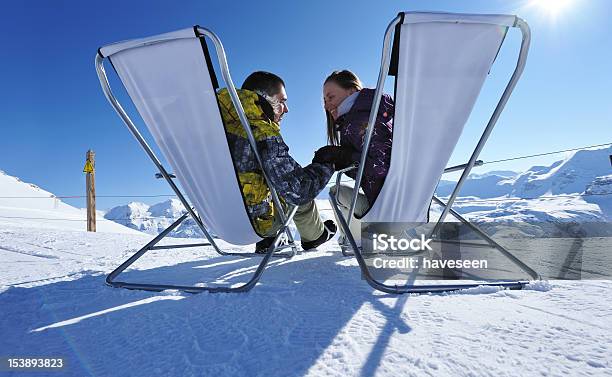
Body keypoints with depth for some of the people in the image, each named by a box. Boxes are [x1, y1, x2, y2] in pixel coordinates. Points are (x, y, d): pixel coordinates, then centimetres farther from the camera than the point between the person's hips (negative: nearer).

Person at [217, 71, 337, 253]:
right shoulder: (264, 135, -24)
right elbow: (298, 191, -25)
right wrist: (326, 164, -9)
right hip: (252, 224, -7)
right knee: (302, 197, 14)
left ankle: (267, 241, 34)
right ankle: (314, 236, 39)